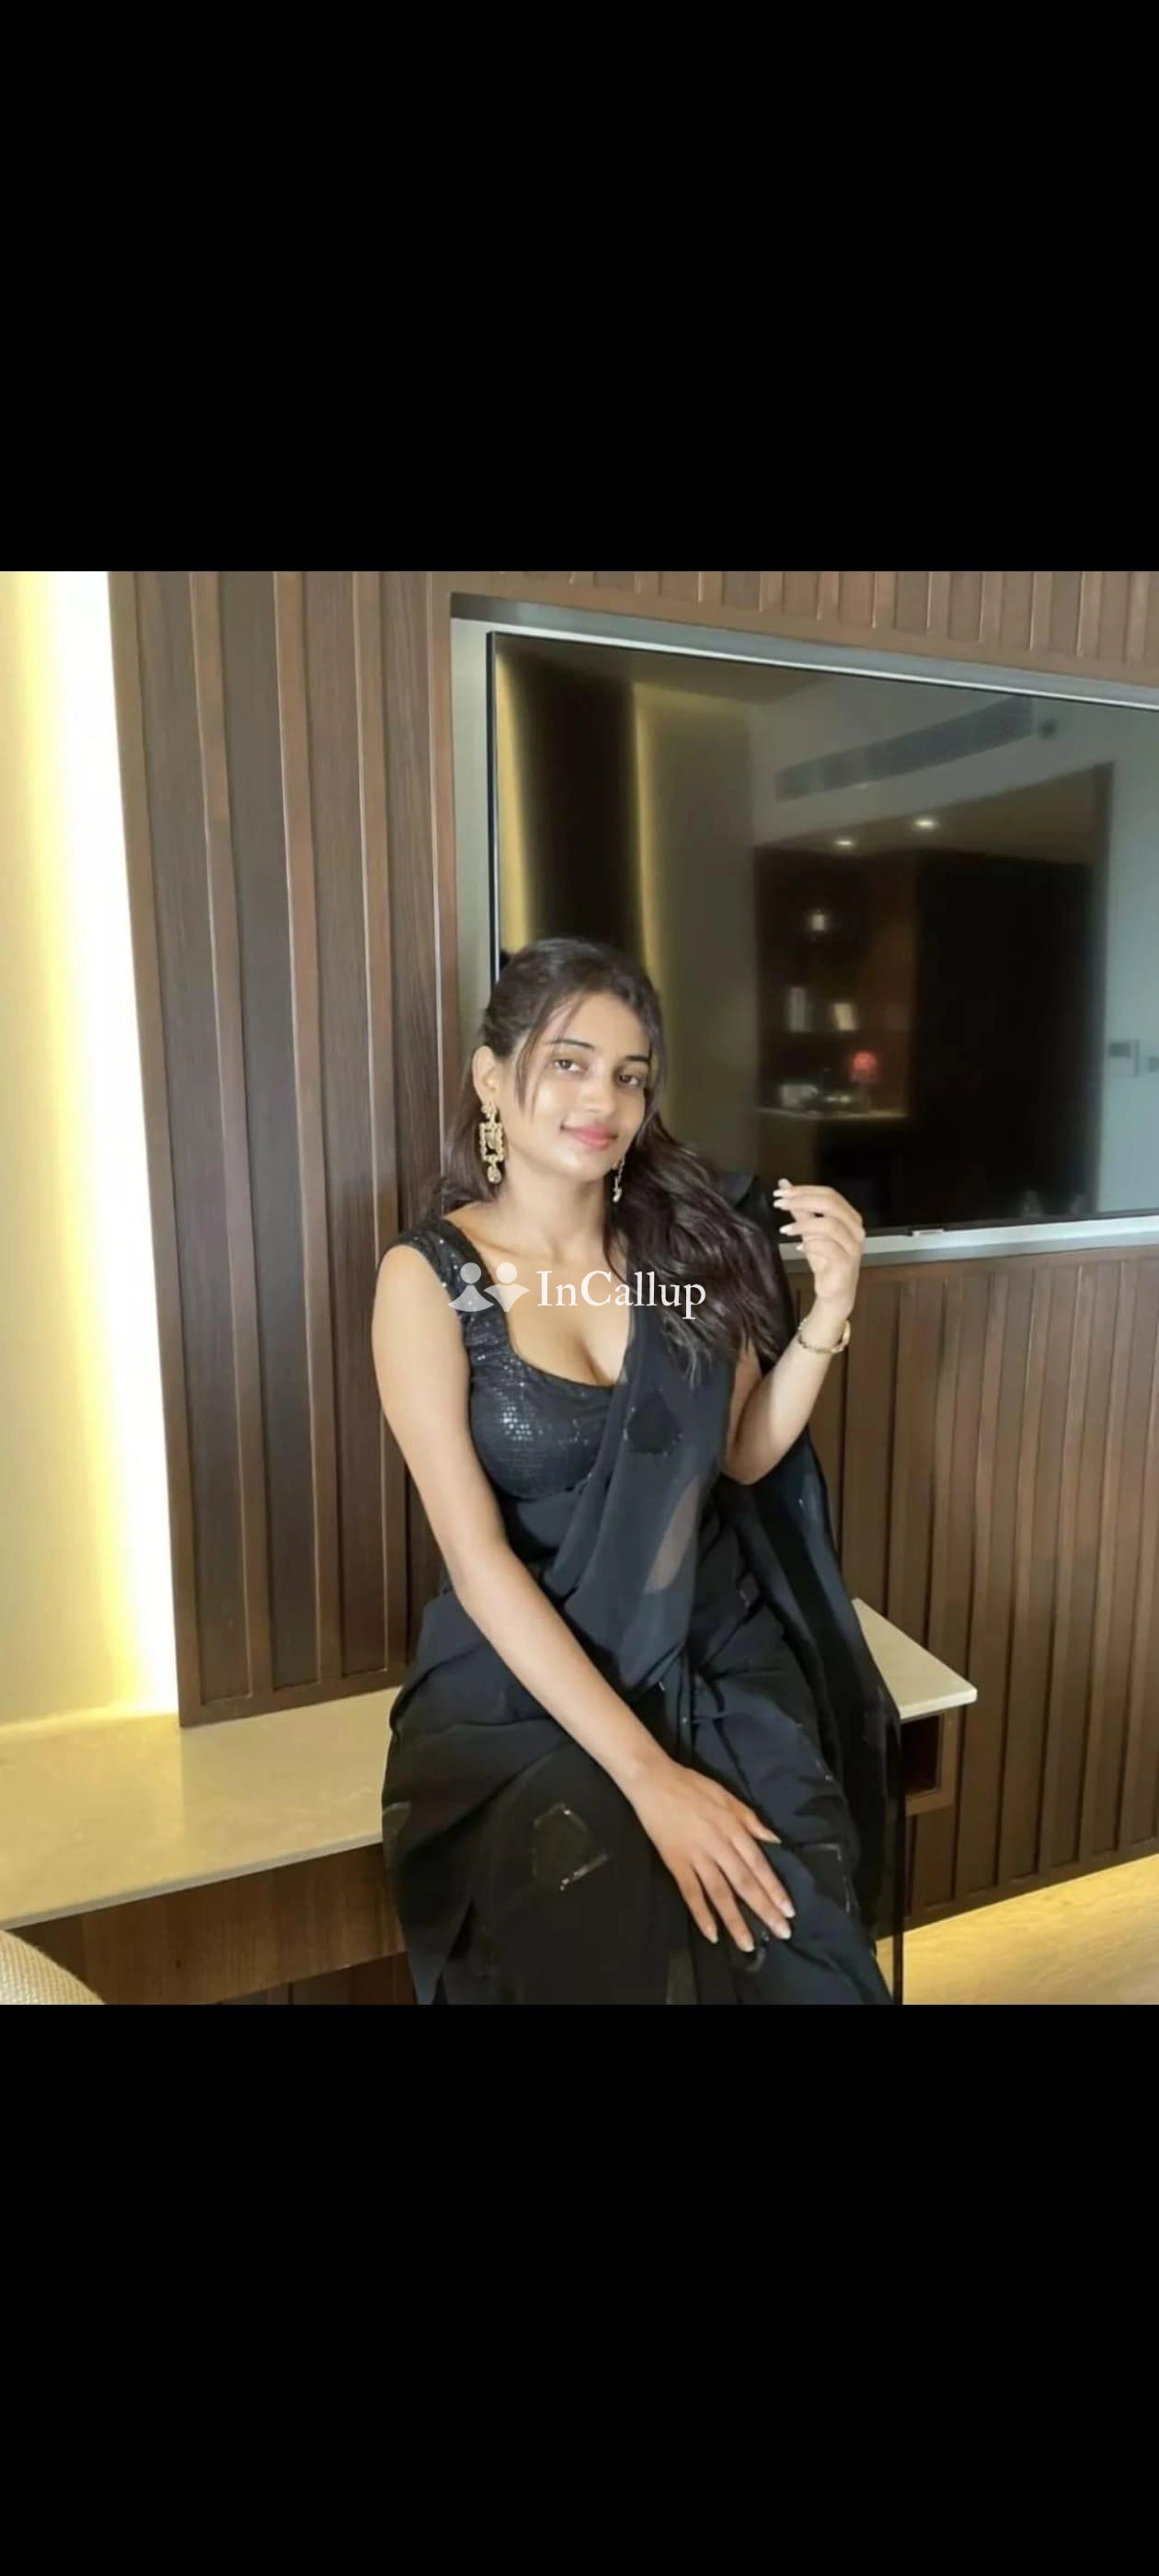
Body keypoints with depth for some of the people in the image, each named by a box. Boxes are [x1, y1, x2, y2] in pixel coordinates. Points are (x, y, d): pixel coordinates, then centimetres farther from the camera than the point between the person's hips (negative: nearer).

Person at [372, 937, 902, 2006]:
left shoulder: (684, 1235, 2)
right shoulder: (429, 1275, -9)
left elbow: (743, 1454, 10)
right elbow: (480, 1562, -15)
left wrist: (831, 1304, -6)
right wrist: (646, 1775, -21)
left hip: (716, 1660, 3)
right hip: (526, 1691, -2)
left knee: (795, 1935, -19)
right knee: (616, 1941, -25)